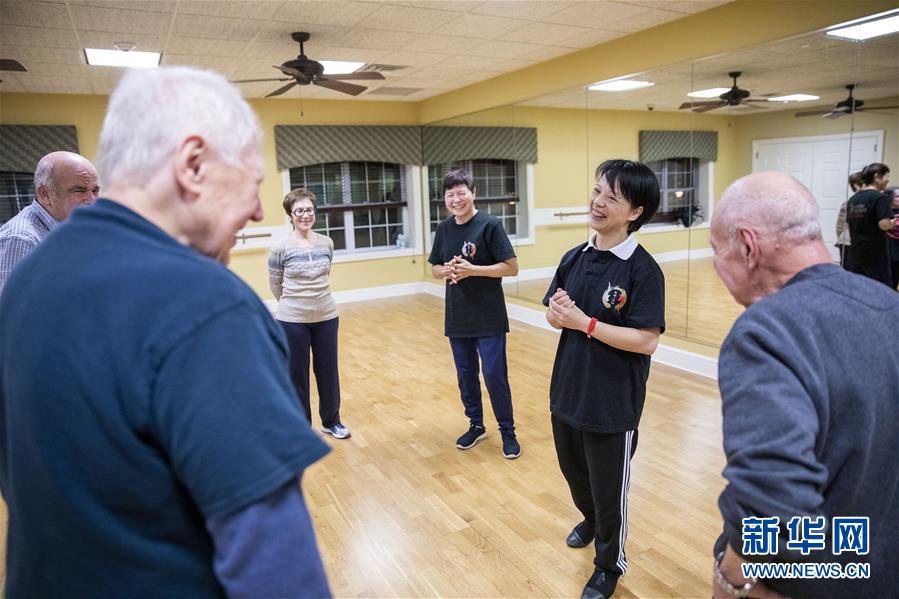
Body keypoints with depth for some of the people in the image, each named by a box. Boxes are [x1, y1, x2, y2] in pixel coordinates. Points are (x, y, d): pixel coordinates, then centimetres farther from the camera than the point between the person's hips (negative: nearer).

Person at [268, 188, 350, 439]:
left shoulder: (327, 243, -1)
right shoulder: (281, 248, -11)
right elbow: (275, 285, 0)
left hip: (326, 317, 3)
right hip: (292, 321, -3)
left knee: (328, 371, 13)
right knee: (297, 374, 9)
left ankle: (331, 421, 32)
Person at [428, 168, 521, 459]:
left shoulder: (490, 225, -11)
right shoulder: (444, 229, 5)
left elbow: (511, 267, -13)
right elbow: (435, 268, 13)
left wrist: (472, 269, -21)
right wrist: (447, 271, -10)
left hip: (488, 318, -5)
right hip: (456, 318, 5)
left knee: (495, 376, 0)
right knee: (465, 375, 15)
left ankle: (508, 431, 19)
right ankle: (476, 425, 33)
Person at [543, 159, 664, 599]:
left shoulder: (643, 270, -18)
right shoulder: (574, 258, 0)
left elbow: (646, 341, -23)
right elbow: (553, 315, 6)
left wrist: (584, 322, -23)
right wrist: (559, 314, -17)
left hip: (614, 403, -6)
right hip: (567, 392, 6)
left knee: (609, 490, 14)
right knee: (575, 473, 27)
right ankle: (591, 520, 59)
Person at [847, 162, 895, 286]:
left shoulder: (853, 198, 9)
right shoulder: (879, 197, -13)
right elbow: (884, 224, -21)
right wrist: (894, 222, -2)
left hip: (857, 252, 7)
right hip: (876, 253, -7)